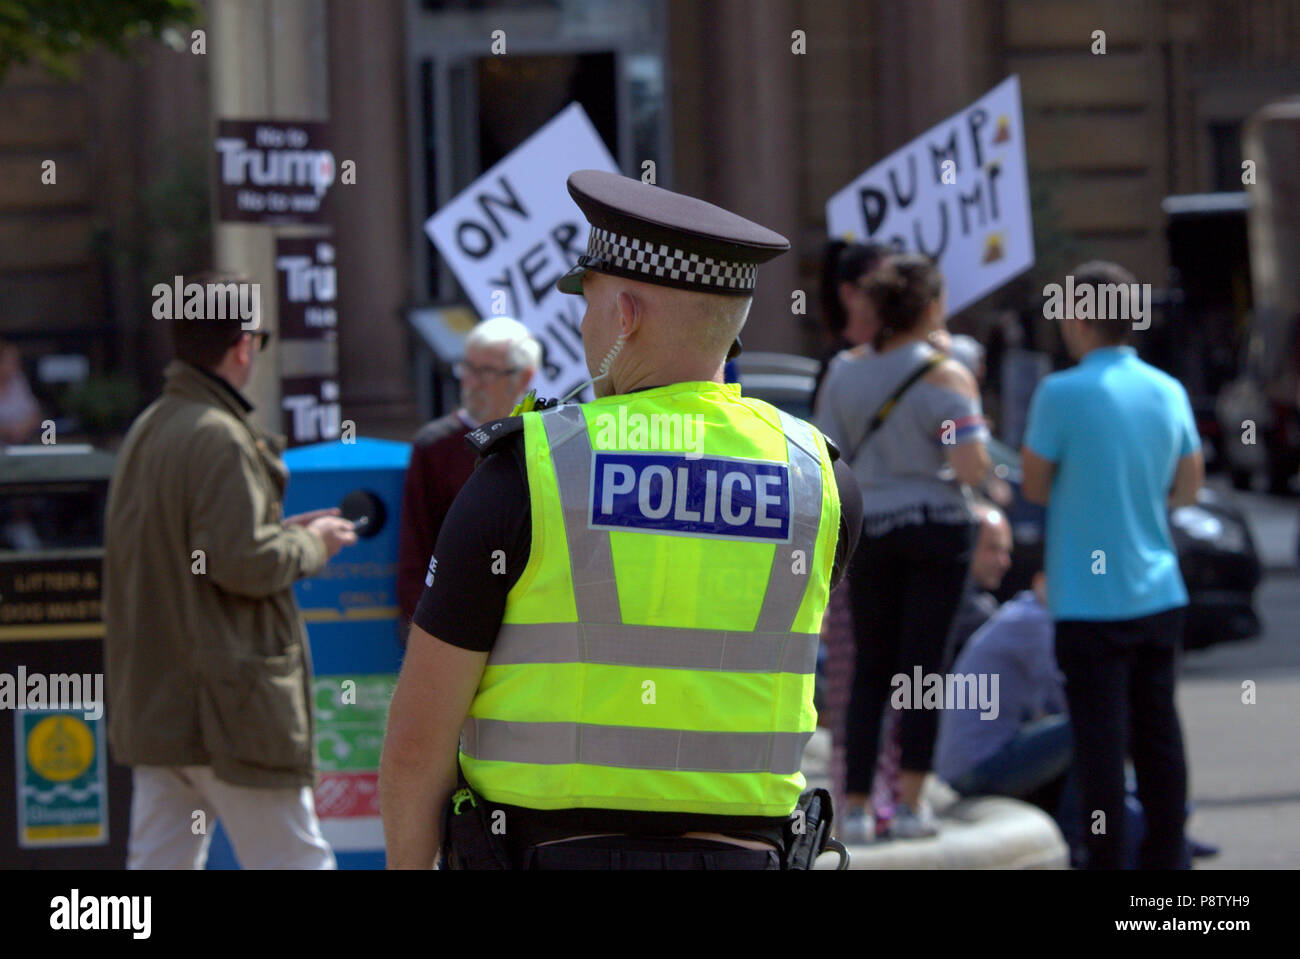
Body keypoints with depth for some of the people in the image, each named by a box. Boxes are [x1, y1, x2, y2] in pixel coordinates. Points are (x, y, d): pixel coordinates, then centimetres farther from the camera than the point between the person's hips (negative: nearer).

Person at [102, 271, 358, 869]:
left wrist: (281, 533, 19)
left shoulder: (145, 431, 13)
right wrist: (310, 546, -4)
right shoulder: (219, 438, -17)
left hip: (151, 702, 9)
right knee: (293, 862, 0)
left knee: (158, 862, 8)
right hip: (226, 705, -9)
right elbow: (242, 562, -22)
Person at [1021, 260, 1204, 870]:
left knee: (1102, 743, -3)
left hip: (1091, 602, -6)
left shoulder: (1062, 394, -13)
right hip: (1159, 595, 6)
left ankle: (1107, 861, -2)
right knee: (1159, 739, 11)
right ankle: (1165, 859, 15)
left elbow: (1034, 487, -6)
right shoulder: (1170, 393, 5)